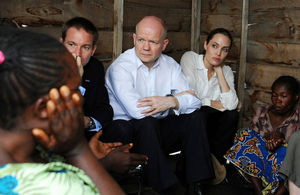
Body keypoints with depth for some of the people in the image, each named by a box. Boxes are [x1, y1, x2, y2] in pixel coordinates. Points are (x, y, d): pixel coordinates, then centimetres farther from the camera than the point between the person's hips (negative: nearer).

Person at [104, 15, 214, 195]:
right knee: (147, 122, -34)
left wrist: (171, 102, -30)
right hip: (123, 128, -5)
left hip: (157, 131, 6)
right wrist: (177, 98, -15)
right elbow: (137, 110, -30)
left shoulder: (170, 65, 2)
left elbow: (194, 101, -6)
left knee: (195, 116, -11)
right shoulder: (120, 67, -16)